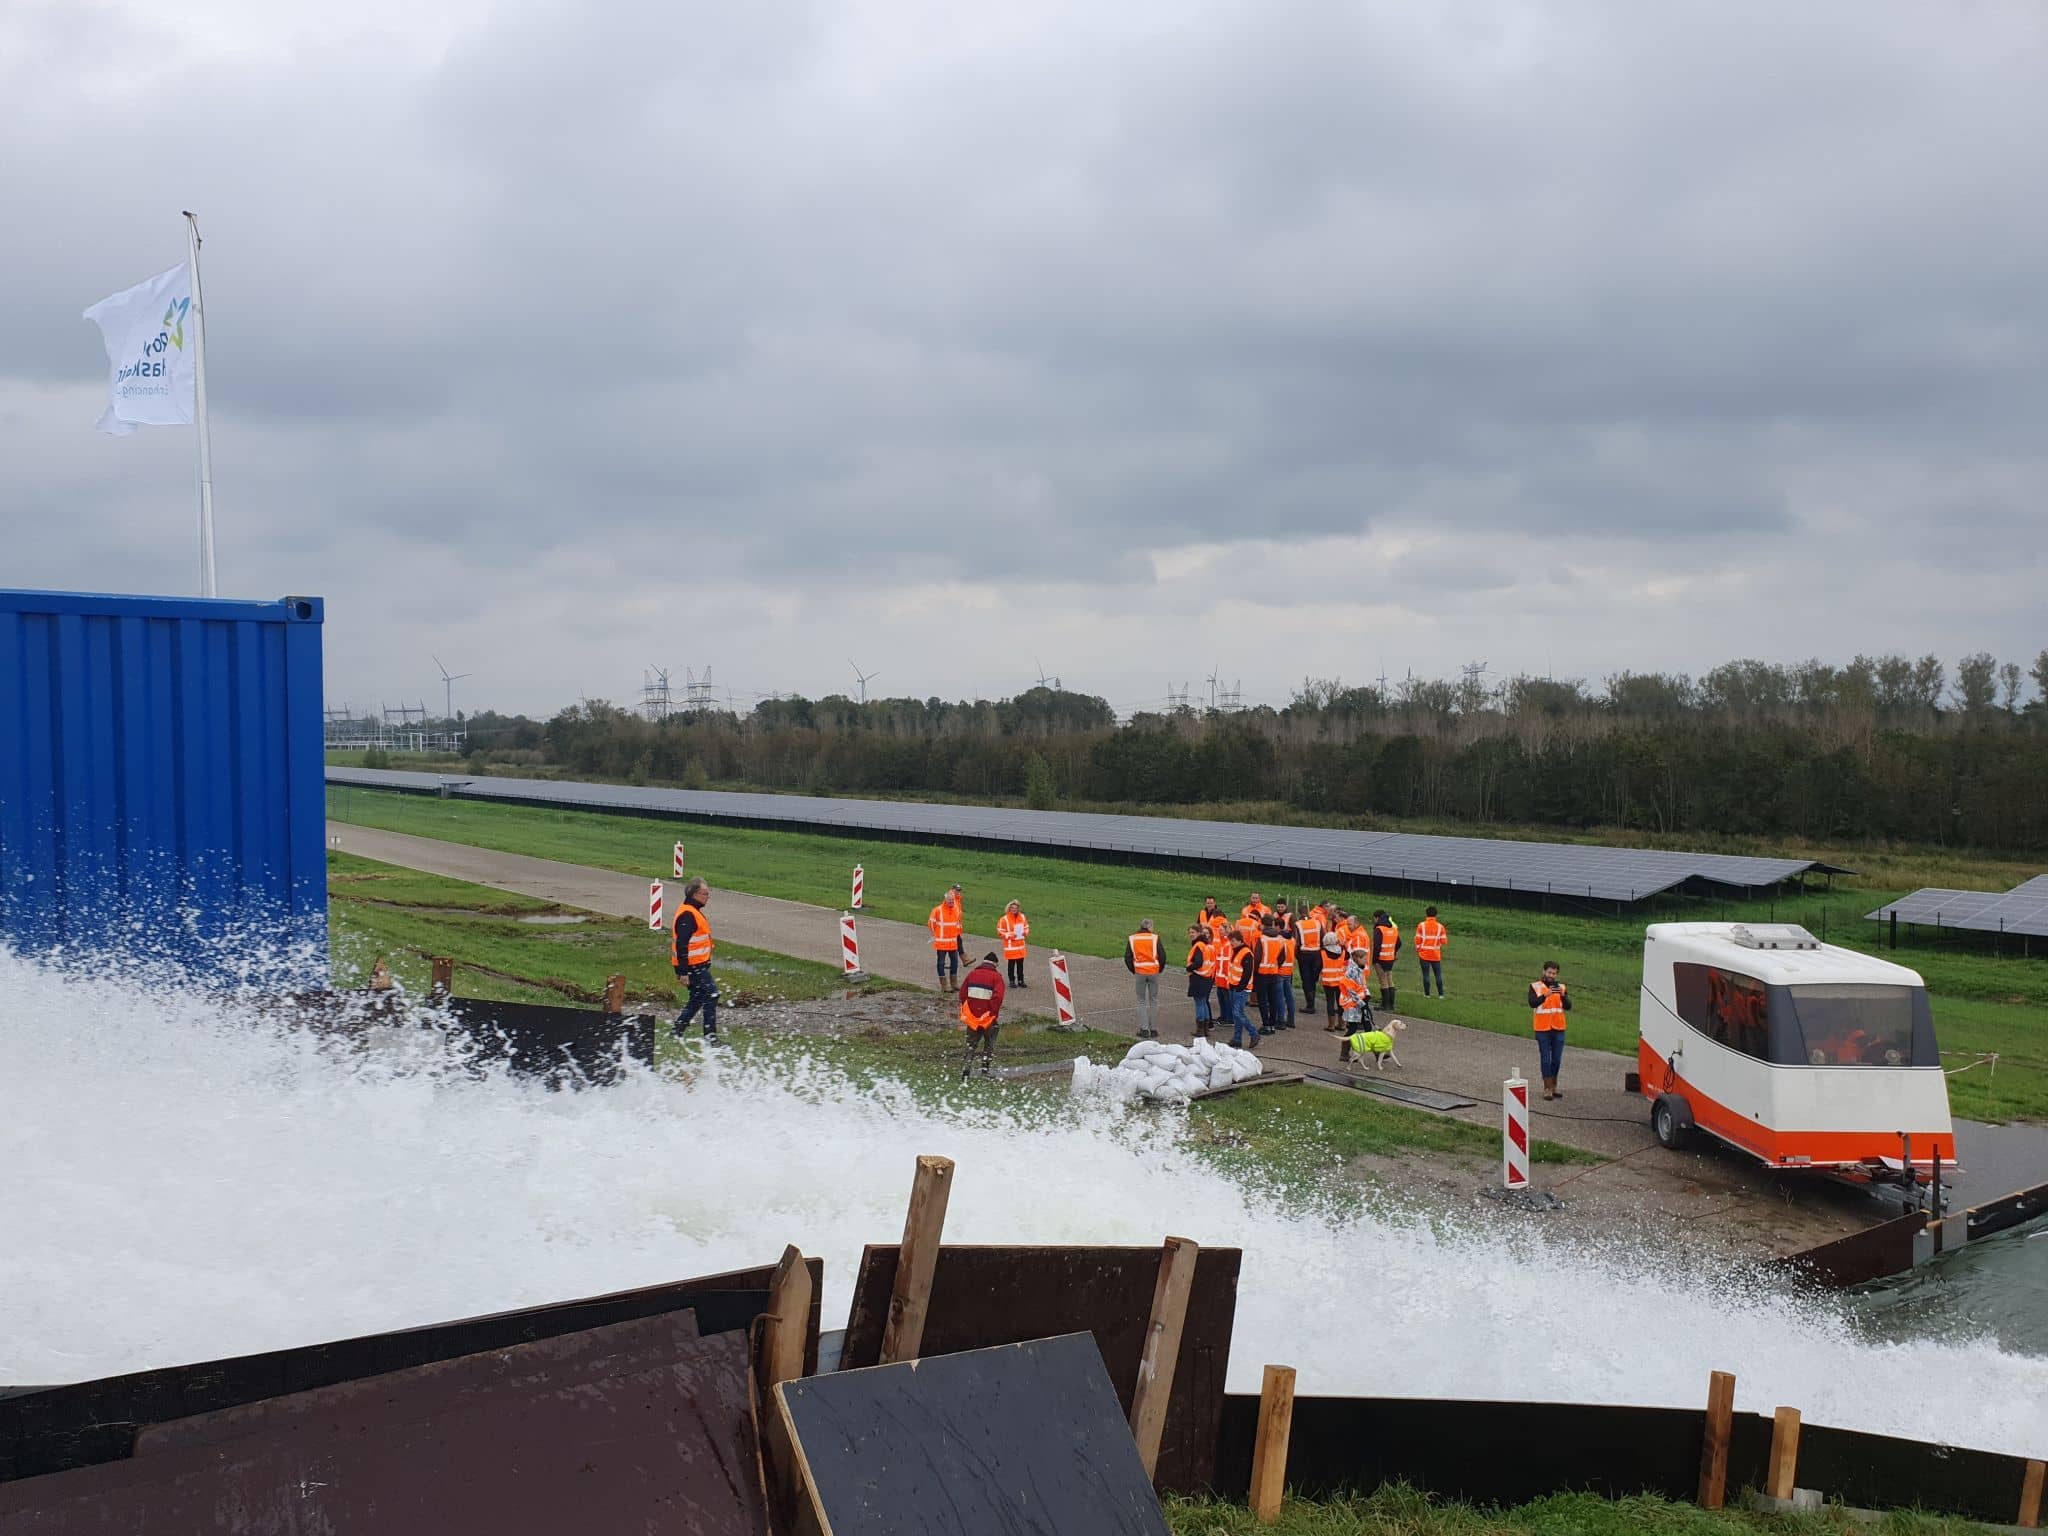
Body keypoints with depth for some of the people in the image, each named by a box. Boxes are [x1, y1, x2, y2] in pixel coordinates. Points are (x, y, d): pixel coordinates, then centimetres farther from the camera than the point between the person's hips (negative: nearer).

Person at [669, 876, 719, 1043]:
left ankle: (677, 1031, 20)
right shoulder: (687, 915, -18)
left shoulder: (694, 912, 16)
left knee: (697, 999, 15)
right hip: (693, 966, -10)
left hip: (698, 965, 10)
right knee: (711, 994, -9)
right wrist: (683, 972, -24)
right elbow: (681, 944, -23)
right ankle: (710, 1035, -6)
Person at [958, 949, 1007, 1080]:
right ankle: (985, 1070, 11)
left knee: (971, 1044, 15)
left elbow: (962, 994, 8)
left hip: (972, 1015, 3)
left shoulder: (972, 974, 6)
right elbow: (998, 996, -18)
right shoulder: (996, 976, -7)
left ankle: (965, 1069, 5)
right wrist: (994, 1013, -11)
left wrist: (965, 1011, 15)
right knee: (989, 1044, 13)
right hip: (989, 1017, -3)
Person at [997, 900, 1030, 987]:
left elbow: (1026, 927, 17)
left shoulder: (1022, 917, 4)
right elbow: (1000, 932, -10)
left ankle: (1020, 980, 21)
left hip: (1020, 945, 5)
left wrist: (1026, 933, -5)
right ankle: (1012, 981, 11)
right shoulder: (1004, 919, -12)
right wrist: (1010, 935, -20)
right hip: (1010, 946, -5)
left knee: (1020, 963, 10)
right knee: (1011, 963, 1)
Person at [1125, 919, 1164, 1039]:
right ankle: (1154, 1029, 10)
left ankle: (1144, 1029, 1)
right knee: (1154, 1001, 9)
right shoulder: (1155, 938, -4)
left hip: (1139, 973, 0)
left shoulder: (1132, 939, 0)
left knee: (1141, 1002, 8)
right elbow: (1162, 956, -4)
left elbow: (1127, 958, 1)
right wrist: (1160, 969, 11)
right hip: (1153, 972, 0)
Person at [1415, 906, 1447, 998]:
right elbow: (1443, 941, -2)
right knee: (1438, 975, 8)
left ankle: (1427, 994, 5)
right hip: (1436, 955, 1)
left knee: (1426, 974, 4)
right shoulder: (1440, 927, -3)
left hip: (1424, 954, -1)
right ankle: (1440, 994, 7)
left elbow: (1418, 940, -5)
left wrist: (1417, 951, 8)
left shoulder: (1421, 925, -6)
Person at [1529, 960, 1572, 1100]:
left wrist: (1563, 995, -21)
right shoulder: (1535, 987, -2)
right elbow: (1532, 1004, -17)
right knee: (1545, 1059, -2)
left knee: (1557, 1059, 7)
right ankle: (1548, 1089, 2)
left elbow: (1568, 1007, -3)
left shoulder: (1561, 987, 6)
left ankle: (1554, 1086, 19)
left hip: (1558, 1029, 3)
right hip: (1542, 1029, -3)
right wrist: (1545, 995, -31)